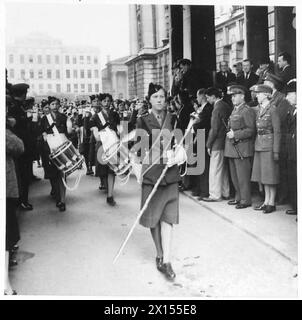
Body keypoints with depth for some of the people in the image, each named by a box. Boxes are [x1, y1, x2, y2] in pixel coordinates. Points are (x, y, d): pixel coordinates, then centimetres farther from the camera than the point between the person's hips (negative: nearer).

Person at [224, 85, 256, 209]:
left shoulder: (247, 111, -11)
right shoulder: (235, 110, 17)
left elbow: (251, 130, -17)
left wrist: (235, 135, -19)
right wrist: (230, 133, 11)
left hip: (242, 148, -9)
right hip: (232, 148, 9)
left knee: (243, 176, -3)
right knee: (234, 176, 15)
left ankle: (245, 200, 6)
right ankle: (238, 197, 27)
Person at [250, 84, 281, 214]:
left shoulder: (273, 109, -9)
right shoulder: (259, 109, 13)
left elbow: (277, 132, -11)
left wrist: (276, 151, -14)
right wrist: (256, 144, 10)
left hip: (269, 145, -7)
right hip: (259, 145, 7)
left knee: (270, 174, -1)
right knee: (263, 174, 11)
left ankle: (272, 203, 7)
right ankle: (266, 201, 19)